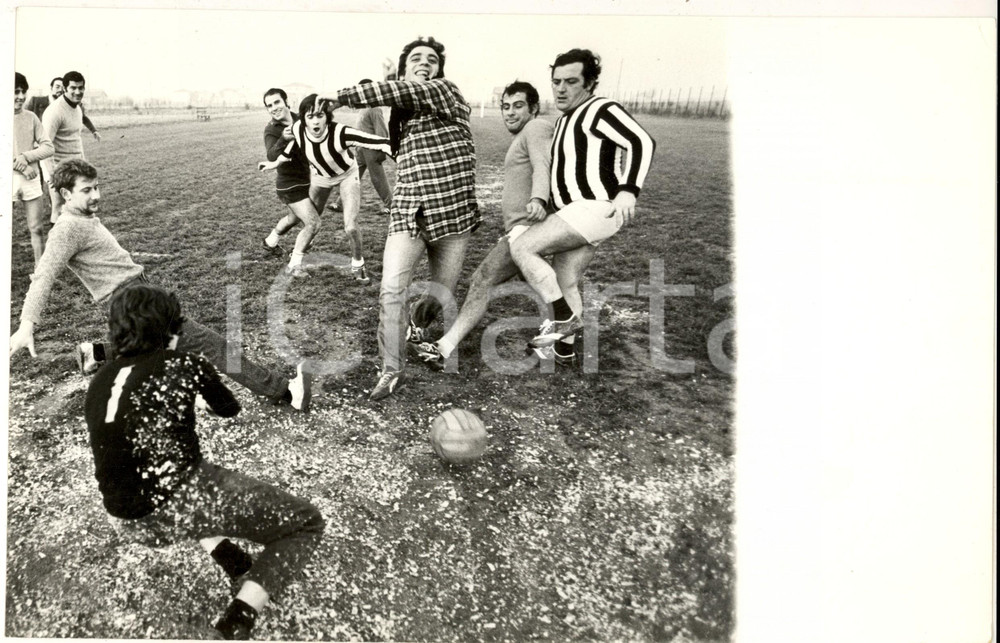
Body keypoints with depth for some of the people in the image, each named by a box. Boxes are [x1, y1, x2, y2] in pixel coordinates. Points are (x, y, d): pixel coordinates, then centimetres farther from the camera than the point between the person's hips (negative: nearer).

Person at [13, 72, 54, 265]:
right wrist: (21, 167, -14)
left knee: (37, 228, 6)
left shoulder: (31, 117, 4)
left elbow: (48, 147, 2)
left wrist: (26, 157, -12)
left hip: (31, 180, 2)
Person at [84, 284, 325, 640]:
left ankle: (227, 556, 21)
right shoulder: (183, 364, -4)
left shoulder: (97, 384, 9)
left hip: (129, 524, 6)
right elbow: (230, 408, 15)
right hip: (181, 506, -6)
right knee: (308, 522, 8)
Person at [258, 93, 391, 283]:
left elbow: (377, 141, -47)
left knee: (351, 226, -9)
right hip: (320, 176, 3)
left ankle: (358, 264, 16)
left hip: (347, 174, -3)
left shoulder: (340, 133, -41)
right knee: (311, 223, 7)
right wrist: (276, 163, 8)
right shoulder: (299, 130, -28)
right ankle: (294, 263, 24)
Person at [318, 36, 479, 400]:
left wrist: (342, 96, -13)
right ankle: (392, 370, -3)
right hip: (409, 212, 3)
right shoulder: (401, 112, 14)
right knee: (391, 289, -13)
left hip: (453, 210, -3)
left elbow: (397, 92, -17)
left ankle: (418, 324, 43)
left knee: (442, 292, 8)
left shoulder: (445, 91, -2)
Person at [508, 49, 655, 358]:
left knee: (521, 248, -13)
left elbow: (641, 142, -22)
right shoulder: (565, 120, 20)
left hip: (594, 208, -10)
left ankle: (564, 318, -7)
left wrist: (627, 190, -32)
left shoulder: (600, 110, -10)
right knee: (563, 281, 15)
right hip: (577, 213, 10)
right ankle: (563, 344, 28)